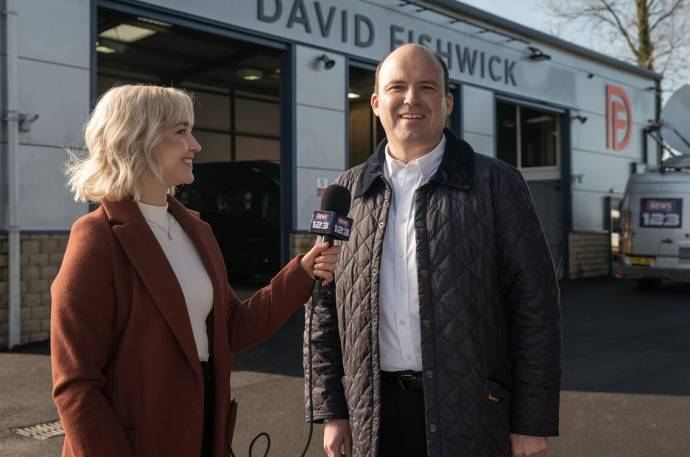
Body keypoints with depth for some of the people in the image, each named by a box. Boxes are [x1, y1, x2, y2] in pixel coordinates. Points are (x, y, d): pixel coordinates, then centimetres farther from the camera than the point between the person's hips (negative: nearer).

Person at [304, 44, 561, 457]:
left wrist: (533, 421, -7)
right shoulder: (348, 193, 6)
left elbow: (535, 304, -4)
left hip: (469, 411, -2)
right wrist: (331, 410, 5)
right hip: (373, 413, 3)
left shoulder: (497, 184, -2)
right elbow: (325, 308, 8)